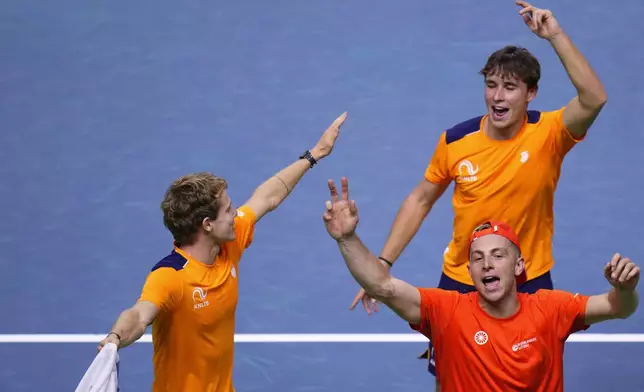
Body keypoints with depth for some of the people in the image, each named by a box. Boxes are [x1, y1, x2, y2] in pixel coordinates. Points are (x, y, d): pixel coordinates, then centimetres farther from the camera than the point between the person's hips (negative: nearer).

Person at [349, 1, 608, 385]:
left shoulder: (548, 133, -17)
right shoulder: (455, 141, -11)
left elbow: (594, 99, -38)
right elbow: (422, 199, 3)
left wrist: (556, 35, -43)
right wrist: (381, 265, -1)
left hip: (529, 284, -1)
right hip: (460, 282, 2)